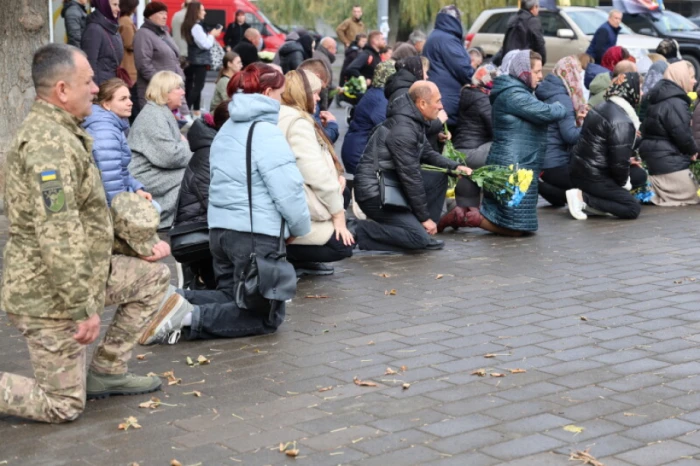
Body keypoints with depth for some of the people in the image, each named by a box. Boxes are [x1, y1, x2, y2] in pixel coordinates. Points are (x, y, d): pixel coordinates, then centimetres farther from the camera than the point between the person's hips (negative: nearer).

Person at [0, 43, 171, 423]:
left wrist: (143, 242, 12)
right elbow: (58, 236, -30)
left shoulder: (62, 133, 10)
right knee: (63, 406, -1)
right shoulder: (48, 143, -25)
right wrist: (84, 308, -27)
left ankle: (106, 372, 18)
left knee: (153, 276, 14)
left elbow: (94, 207, 18)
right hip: (49, 295, -10)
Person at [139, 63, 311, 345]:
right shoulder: (265, 132, -13)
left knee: (232, 297, 23)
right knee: (267, 316, 1)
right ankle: (191, 319, -19)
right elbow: (288, 191, -18)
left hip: (220, 228, 9)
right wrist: (300, 227, 1)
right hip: (256, 234, -8)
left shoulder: (228, 129, 15)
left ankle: (178, 302, -3)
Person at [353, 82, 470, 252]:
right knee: (419, 238, -18)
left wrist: (455, 167, 5)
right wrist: (425, 217, -14)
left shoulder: (414, 122, 8)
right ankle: (360, 231, -10)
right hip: (374, 194, -10)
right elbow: (411, 176, -20)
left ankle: (424, 234, 8)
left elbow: (427, 153, 21)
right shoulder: (403, 130, -22)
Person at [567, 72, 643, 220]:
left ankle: (592, 201, 7)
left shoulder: (604, 107, 12)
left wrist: (628, 161, 16)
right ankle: (583, 198, -12)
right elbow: (619, 160, -20)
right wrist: (623, 182, -1)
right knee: (633, 208, -7)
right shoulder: (621, 122, -19)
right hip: (593, 177, -10)